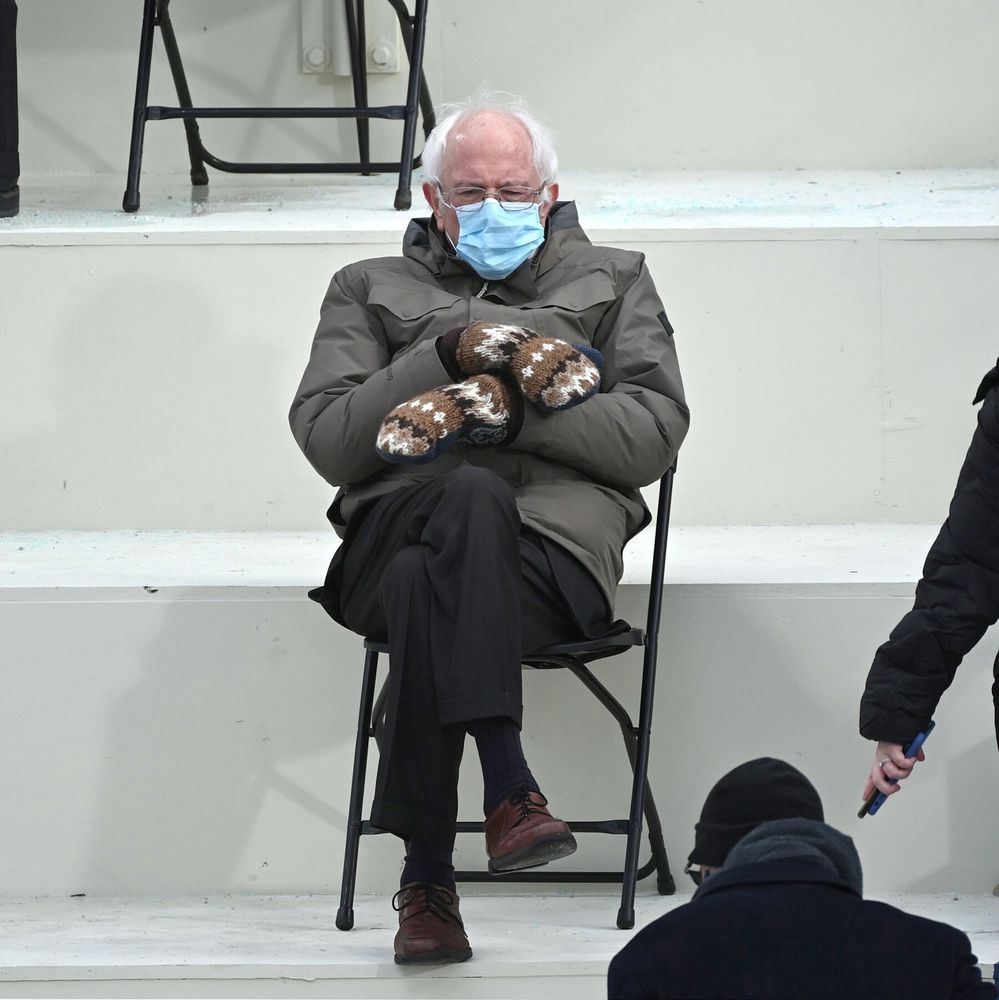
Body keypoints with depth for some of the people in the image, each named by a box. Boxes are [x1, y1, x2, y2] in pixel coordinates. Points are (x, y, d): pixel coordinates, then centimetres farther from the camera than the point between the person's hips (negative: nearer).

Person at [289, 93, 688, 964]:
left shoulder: (613, 282, 26)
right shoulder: (371, 291, 27)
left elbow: (655, 433, 8)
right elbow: (326, 439, 10)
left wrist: (510, 409, -5)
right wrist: (448, 354, -2)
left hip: (557, 529, 0)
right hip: (400, 523, 1)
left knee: (426, 590, -38)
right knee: (473, 498, -40)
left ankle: (427, 877, -42)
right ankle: (508, 788, -48)